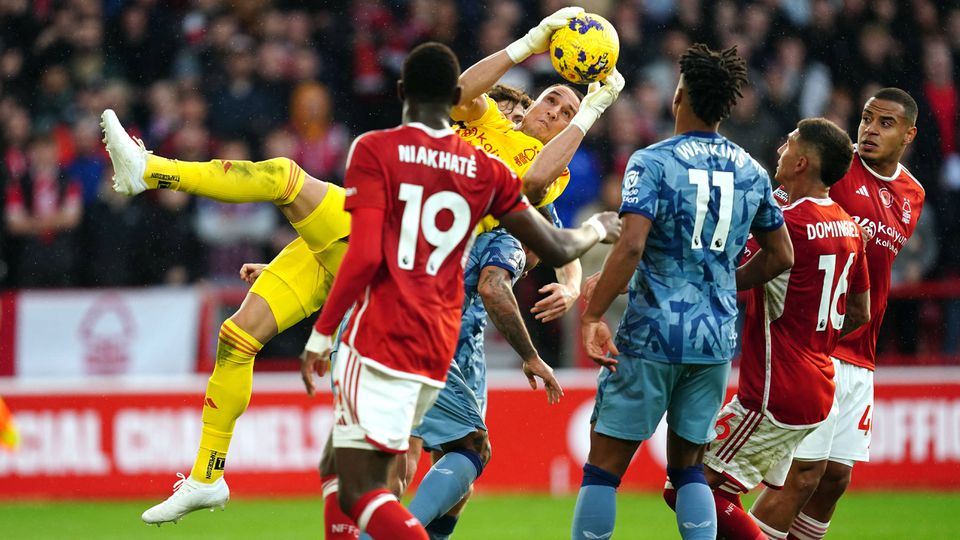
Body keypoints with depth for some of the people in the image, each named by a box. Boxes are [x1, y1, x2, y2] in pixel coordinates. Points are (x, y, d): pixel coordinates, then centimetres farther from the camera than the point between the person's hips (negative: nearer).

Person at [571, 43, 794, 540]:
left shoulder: (652, 162, -9)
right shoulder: (751, 172, 8)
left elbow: (632, 247, -20)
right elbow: (781, 257, 16)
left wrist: (592, 315, -15)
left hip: (651, 336, -5)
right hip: (717, 340, 5)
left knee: (604, 465, 2)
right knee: (688, 466, 15)